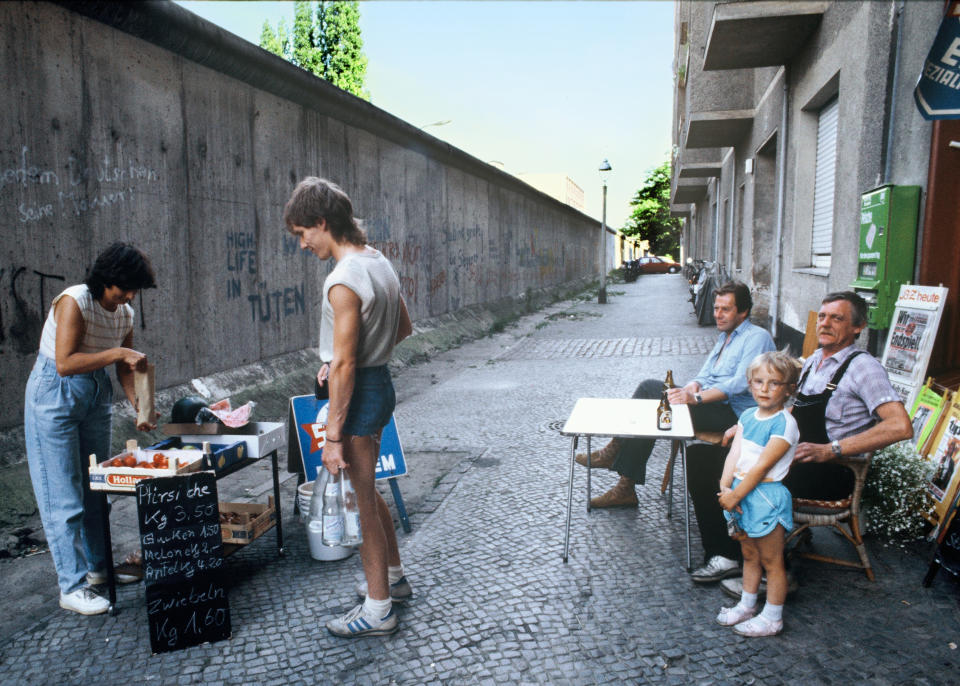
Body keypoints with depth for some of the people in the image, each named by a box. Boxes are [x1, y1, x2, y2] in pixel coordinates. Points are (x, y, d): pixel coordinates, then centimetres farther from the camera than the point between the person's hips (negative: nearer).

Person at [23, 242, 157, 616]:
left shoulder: (125, 314, 1)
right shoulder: (74, 301, -20)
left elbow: (124, 368, 7)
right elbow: (65, 363, -28)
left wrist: (138, 406, -5)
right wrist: (116, 353, -32)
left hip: (96, 395, 7)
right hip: (54, 395, -7)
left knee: (96, 487, 14)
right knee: (64, 495, -4)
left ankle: (99, 566, 29)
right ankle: (72, 588, 4)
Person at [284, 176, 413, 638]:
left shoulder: (344, 282, -22)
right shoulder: (379, 262, 7)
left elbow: (344, 365, -23)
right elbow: (403, 328, 17)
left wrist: (333, 435, -18)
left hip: (360, 392, -9)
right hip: (380, 381, 9)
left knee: (364, 500, 4)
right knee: (368, 491, 23)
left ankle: (377, 610, 19)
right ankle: (393, 577, 39)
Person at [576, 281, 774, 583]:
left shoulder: (757, 338, -4)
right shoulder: (724, 337, 24)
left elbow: (741, 384, -19)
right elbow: (704, 376, 17)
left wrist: (695, 397, -28)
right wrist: (690, 389, -8)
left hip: (733, 413, -9)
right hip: (710, 403, 9)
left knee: (654, 404, -27)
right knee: (650, 387, -5)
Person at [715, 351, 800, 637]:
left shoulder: (784, 424, -18)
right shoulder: (748, 415, 5)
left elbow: (762, 467, -20)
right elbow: (734, 454, 1)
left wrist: (735, 495, -19)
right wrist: (725, 487, -12)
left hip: (767, 496, -7)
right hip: (742, 494, 7)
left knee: (771, 561, 9)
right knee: (749, 554, 22)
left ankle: (772, 618, 24)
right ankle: (746, 605, 38)